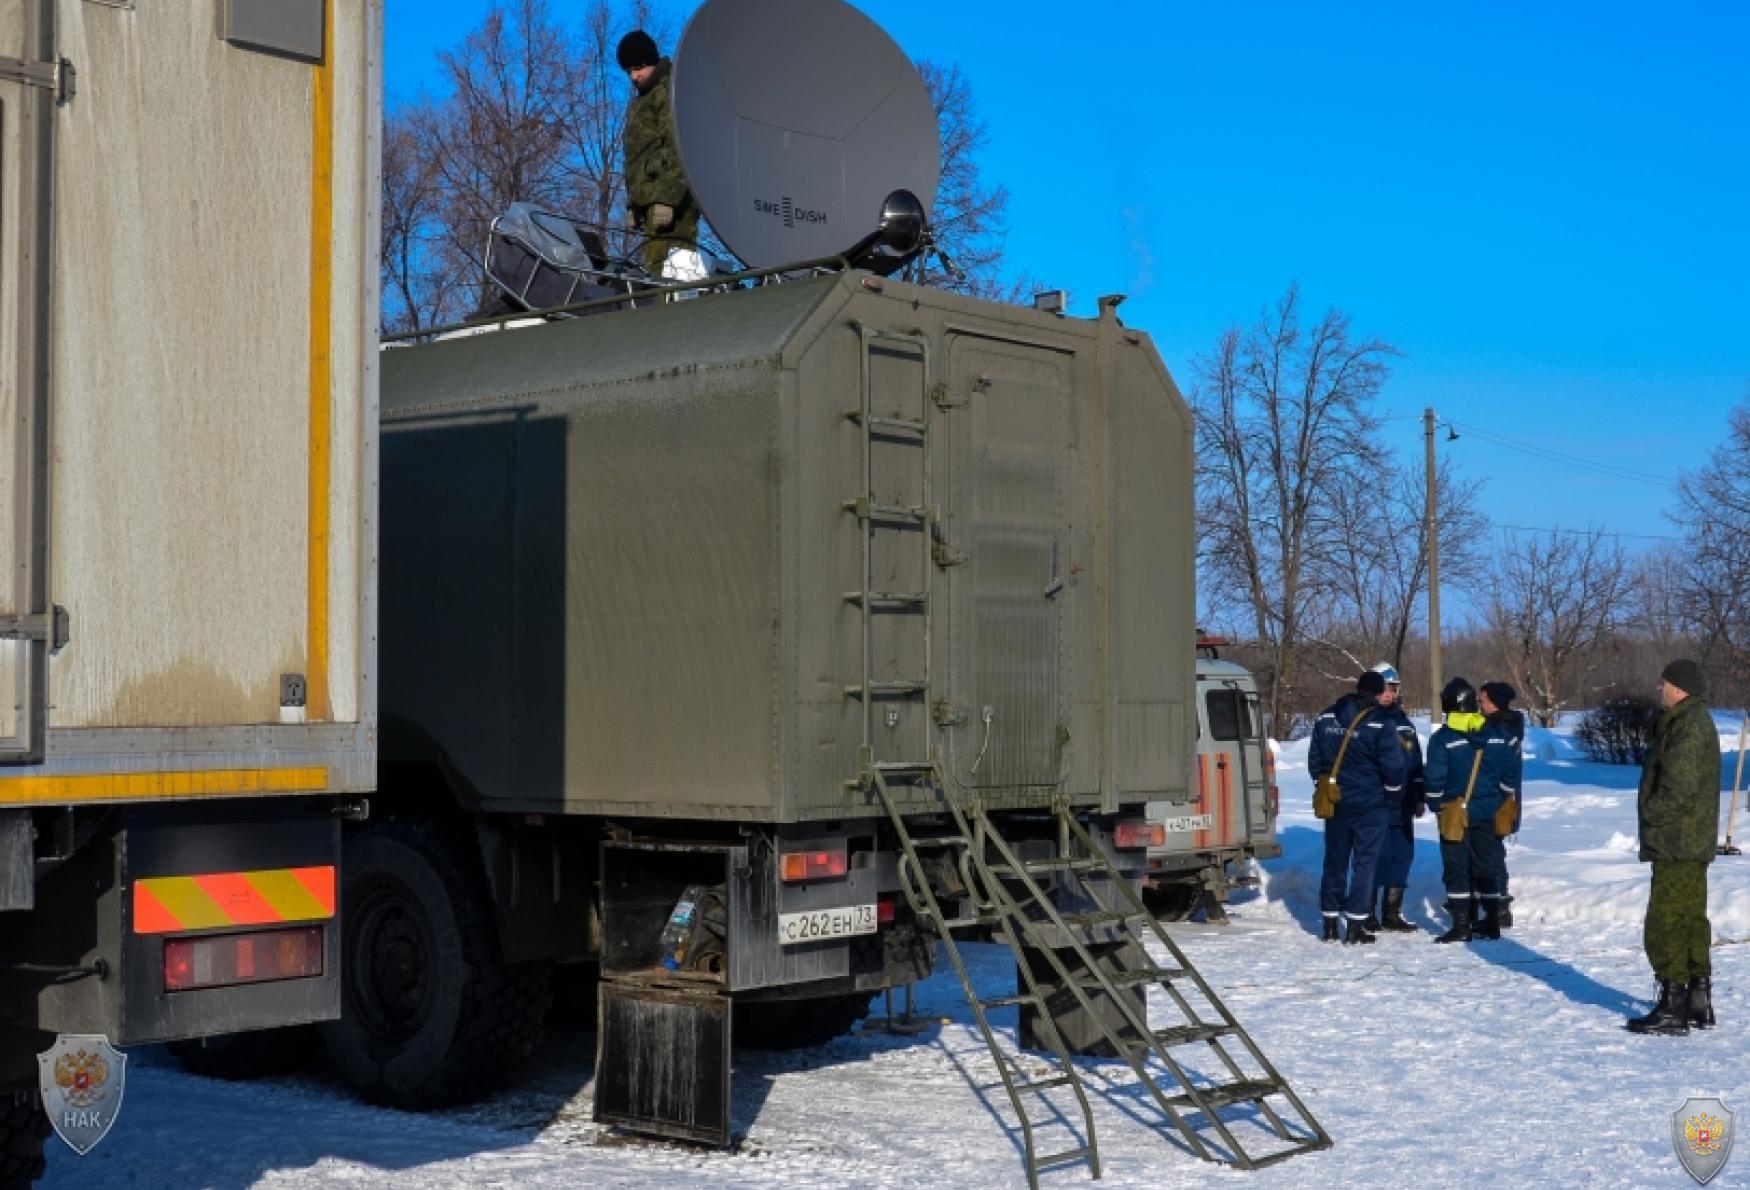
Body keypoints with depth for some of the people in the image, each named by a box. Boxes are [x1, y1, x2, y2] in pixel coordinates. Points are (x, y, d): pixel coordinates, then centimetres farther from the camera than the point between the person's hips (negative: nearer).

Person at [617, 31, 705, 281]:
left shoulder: (670, 91, -3)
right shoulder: (641, 102, 28)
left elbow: (678, 150, -15)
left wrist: (666, 199, -23)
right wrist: (634, 204, 24)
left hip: (669, 197, -10)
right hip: (649, 198, 10)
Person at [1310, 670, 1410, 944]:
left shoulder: (1326, 719, 3)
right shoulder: (1380, 725, -14)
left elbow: (1315, 761, 10)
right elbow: (1394, 767, -11)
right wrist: (1393, 789, 8)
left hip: (1335, 804, 5)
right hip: (1370, 805, -5)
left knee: (1335, 861, 13)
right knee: (1364, 862, 2)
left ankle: (1329, 924, 16)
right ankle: (1355, 926, 0)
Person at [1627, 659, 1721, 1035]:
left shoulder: (1690, 726, -18)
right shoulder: (1693, 721, 17)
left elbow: (1679, 787, -25)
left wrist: (1651, 818, -14)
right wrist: (1655, 826, 17)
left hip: (1677, 845, -11)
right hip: (1692, 845, 11)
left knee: (1665, 923, -8)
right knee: (1692, 919, 15)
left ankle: (1672, 1007, -6)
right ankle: (1698, 1003, 22)